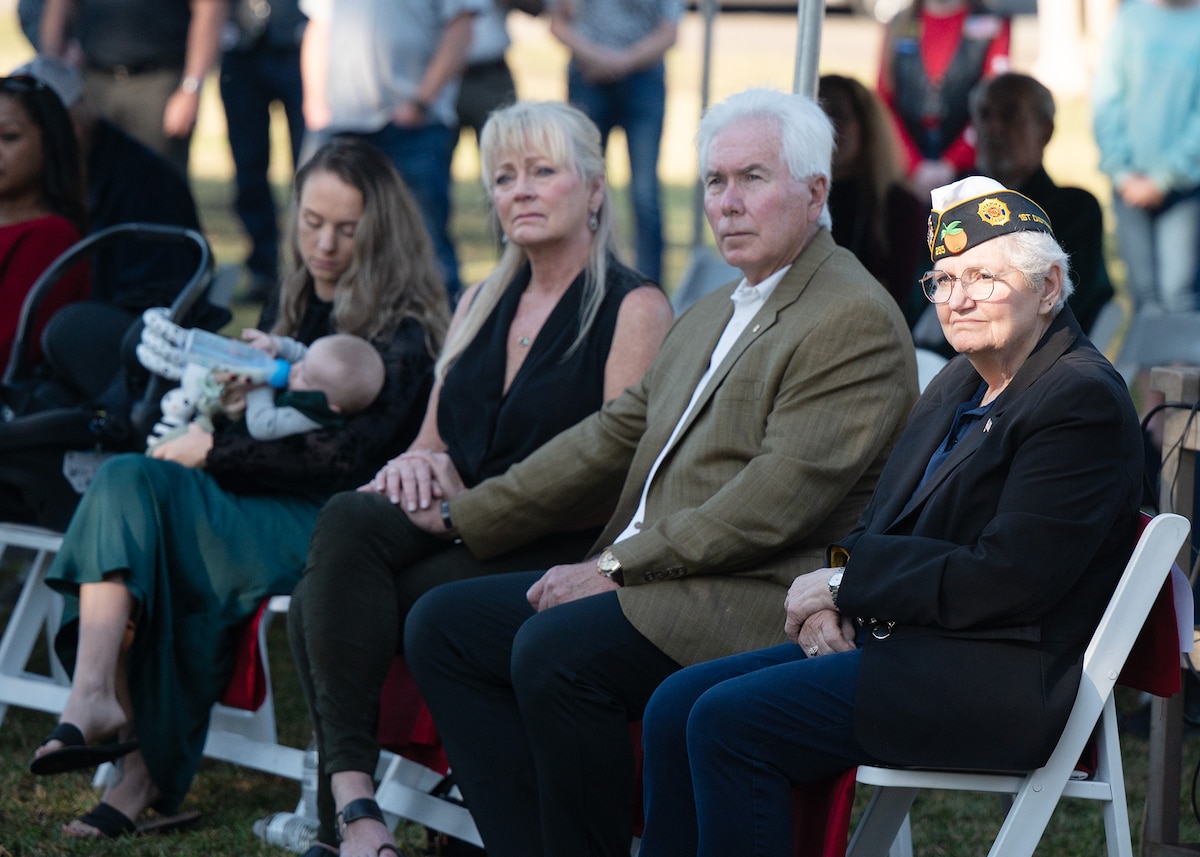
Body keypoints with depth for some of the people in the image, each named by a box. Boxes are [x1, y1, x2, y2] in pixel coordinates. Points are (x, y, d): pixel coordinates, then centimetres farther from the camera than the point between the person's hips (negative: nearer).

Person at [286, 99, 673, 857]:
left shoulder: (634, 308, 0)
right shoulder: (482, 304, 22)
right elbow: (433, 442, 23)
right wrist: (417, 464, -3)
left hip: (555, 558, -6)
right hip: (457, 539, 6)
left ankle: (349, 791, -27)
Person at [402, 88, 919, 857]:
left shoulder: (855, 320, -10)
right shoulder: (710, 317, 22)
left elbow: (779, 500, -18)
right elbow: (616, 437, 24)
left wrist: (618, 566, -17)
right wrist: (463, 516, 19)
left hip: (760, 607, -10)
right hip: (650, 584, 10)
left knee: (555, 649, -30)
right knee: (444, 624, -1)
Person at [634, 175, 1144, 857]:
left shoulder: (1084, 401, -12)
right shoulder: (963, 382, 17)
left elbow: (1006, 582, -20)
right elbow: (882, 526, 19)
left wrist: (845, 581, -12)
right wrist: (833, 600, -4)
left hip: (999, 682, -10)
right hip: (901, 641, 10)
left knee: (728, 720, -21)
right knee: (676, 706, -3)